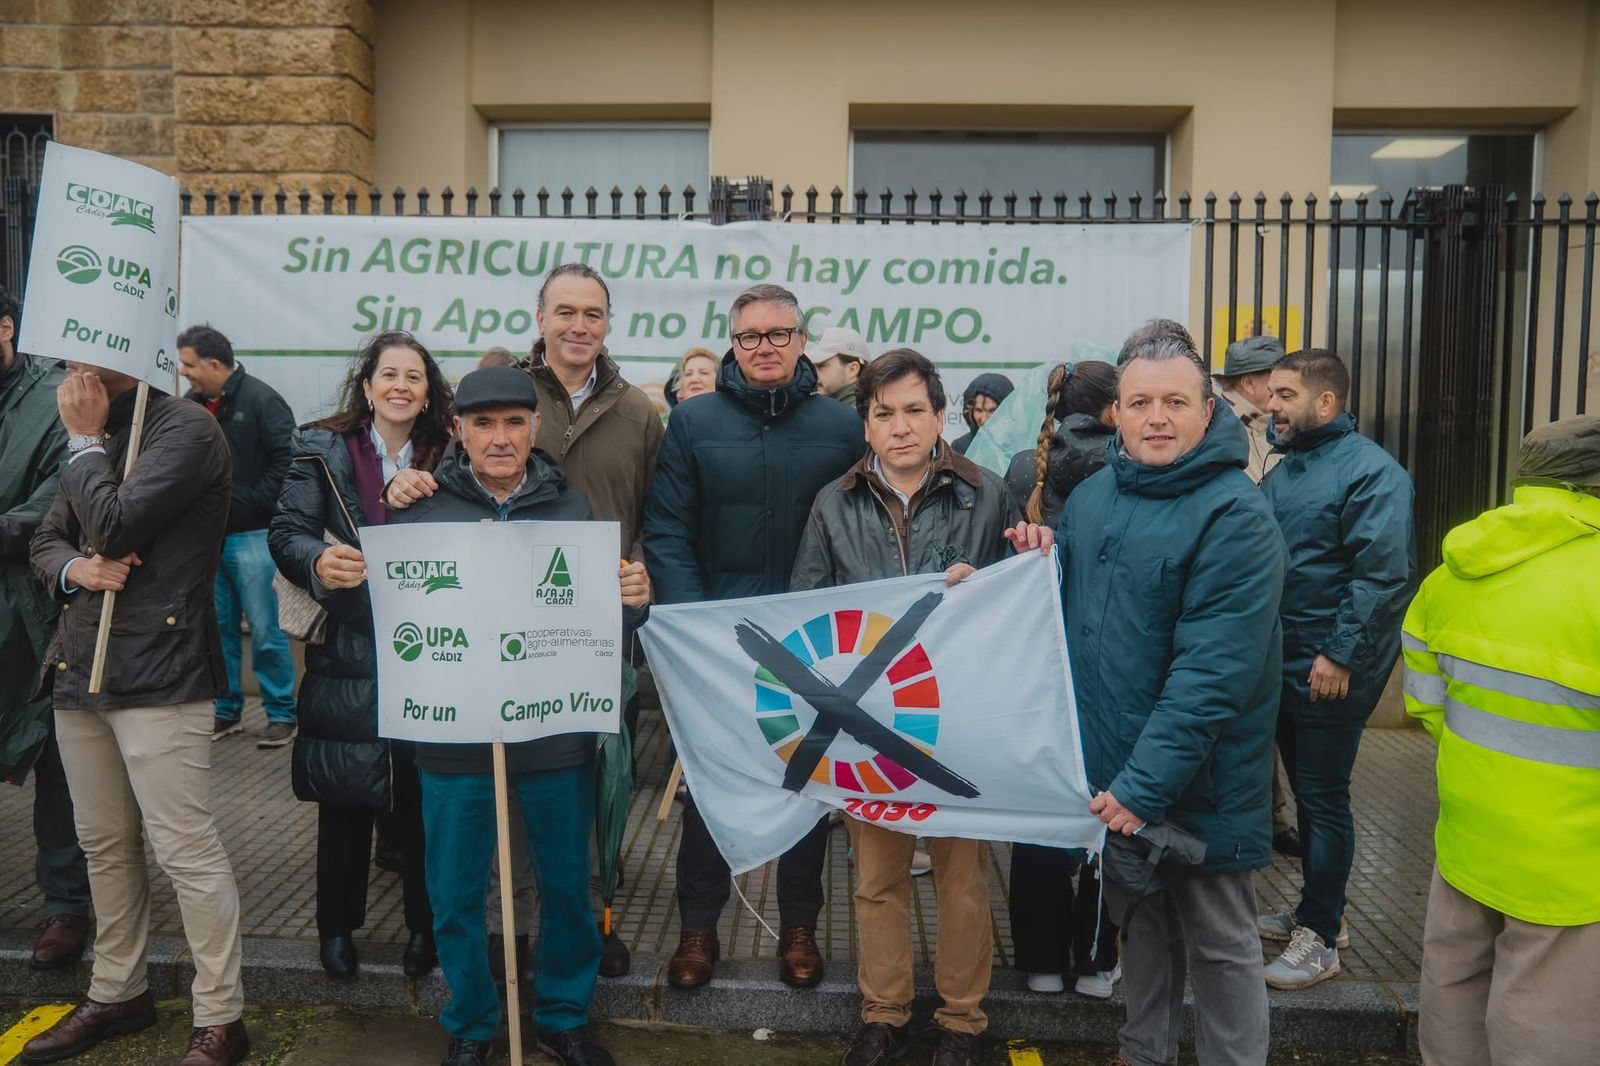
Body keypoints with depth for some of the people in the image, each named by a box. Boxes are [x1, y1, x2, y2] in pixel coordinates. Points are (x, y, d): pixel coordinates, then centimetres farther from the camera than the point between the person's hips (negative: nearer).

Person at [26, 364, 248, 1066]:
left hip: (158, 671, -8)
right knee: (104, 846, 18)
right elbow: (47, 539, 19)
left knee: (186, 850, -5)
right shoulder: (94, 433, 15)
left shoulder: (186, 430, -10)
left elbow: (114, 526, -19)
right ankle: (116, 993, 34)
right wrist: (74, 568, -4)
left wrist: (85, 441, -5)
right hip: (81, 666, 8)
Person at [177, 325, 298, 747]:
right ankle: (225, 709, 24)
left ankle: (282, 713, 8)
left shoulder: (259, 399, -8)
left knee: (265, 628, -3)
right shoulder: (193, 405, 11)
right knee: (217, 627, 12)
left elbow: (288, 459, -16)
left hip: (251, 534, -6)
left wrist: (248, 504, -15)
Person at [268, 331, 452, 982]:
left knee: (422, 792, 6)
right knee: (344, 795, 8)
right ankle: (337, 923, 26)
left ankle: (425, 922, 23)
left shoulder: (447, 458, 6)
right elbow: (287, 532, -6)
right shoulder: (324, 450, 3)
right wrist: (318, 563, -26)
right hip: (347, 650, -1)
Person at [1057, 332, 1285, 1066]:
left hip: (1197, 782, -6)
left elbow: (1211, 673, -23)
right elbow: (1068, 616, 15)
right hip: (1107, 772, 7)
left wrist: (1145, 783, -25)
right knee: (1138, 923, 23)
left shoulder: (1235, 518, -18)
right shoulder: (1091, 496, 4)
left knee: (1218, 945, 11)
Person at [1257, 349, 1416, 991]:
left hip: (1333, 672, -8)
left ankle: (1320, 938, 12)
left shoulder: (1371, 472, -14)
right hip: (1285, 665, 8)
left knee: (1323, 799, 0)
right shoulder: (1283, 470, 12)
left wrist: (1341, 654, -22)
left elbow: (1385, 575, -21)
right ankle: (1317, 911, 32)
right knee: (1304, 791, 17)